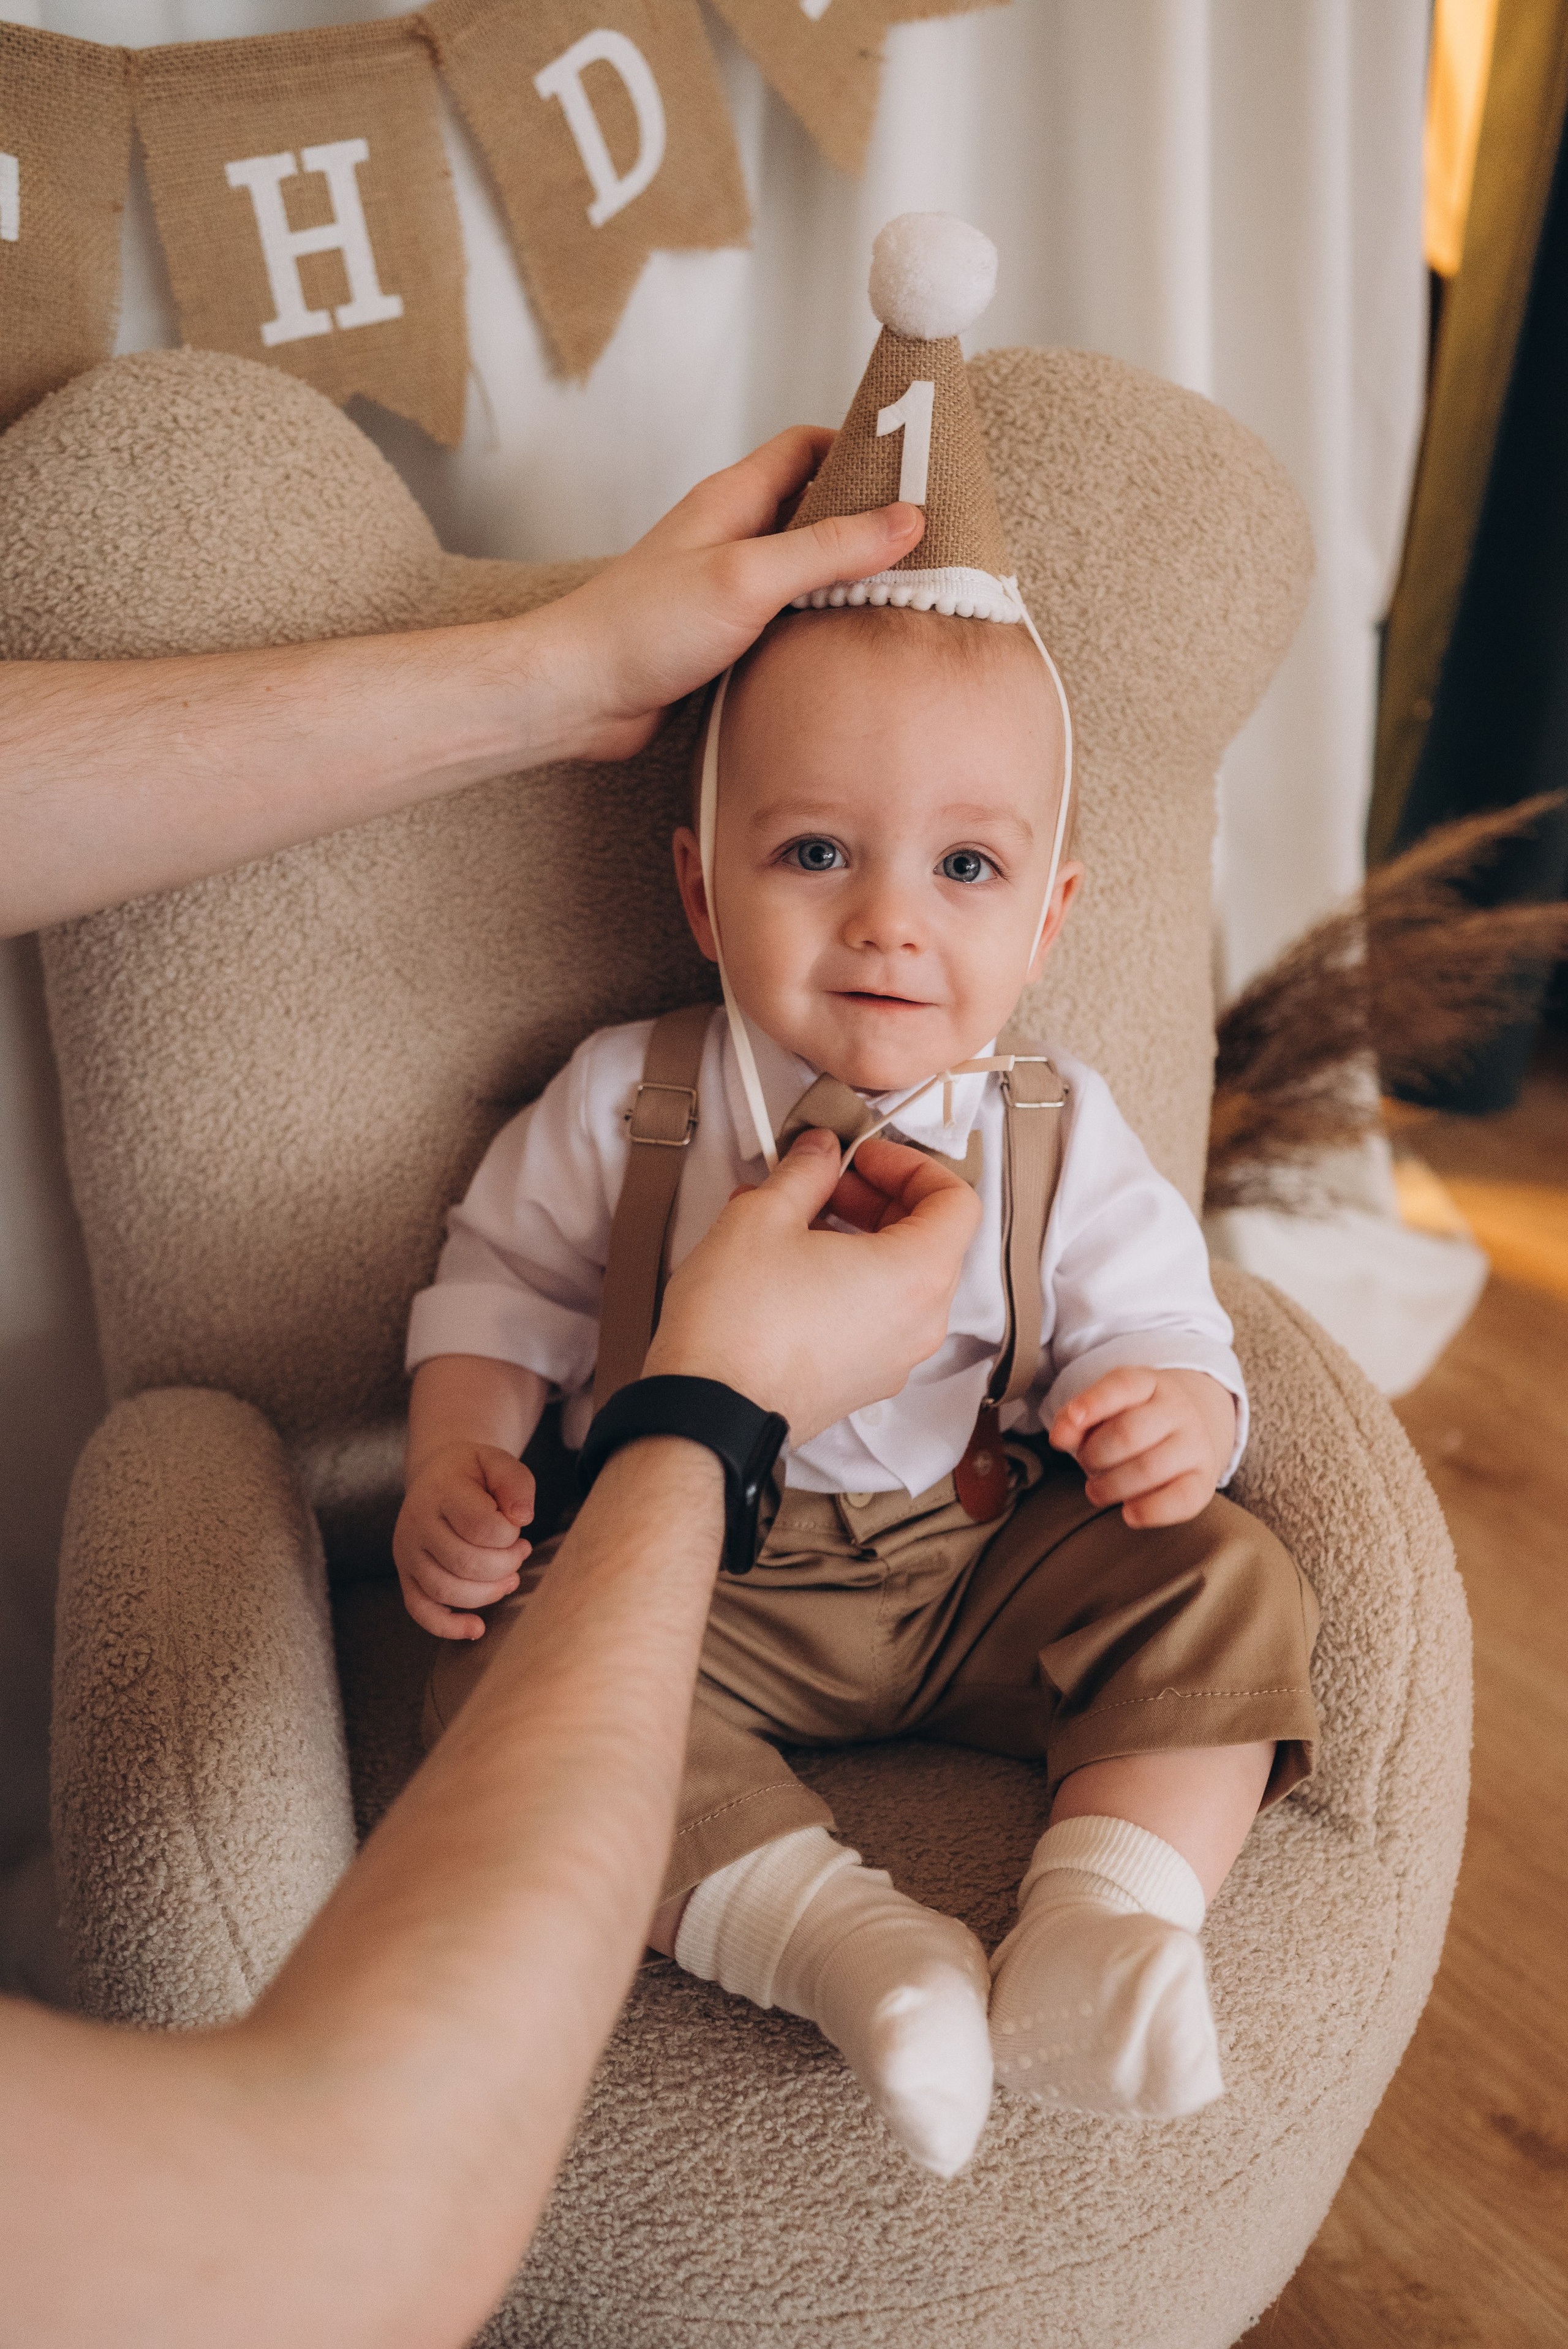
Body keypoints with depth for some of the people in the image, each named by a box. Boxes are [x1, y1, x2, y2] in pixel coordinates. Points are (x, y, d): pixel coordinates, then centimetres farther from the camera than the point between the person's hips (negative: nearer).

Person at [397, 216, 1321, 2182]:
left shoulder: (1062, 1145, -2)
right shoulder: (624, 1106, -3)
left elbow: (1164, 1335, -1)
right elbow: (497, 1294, 4)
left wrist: (1175, 1415, -25)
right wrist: (454, 1466, -14)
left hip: (988, 1572, 1)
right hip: (677, 1569, -1)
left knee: (1224, 1585, -17)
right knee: (517, 1666, -28)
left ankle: (1106, 1915, -24)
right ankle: (838, 1936, -31)